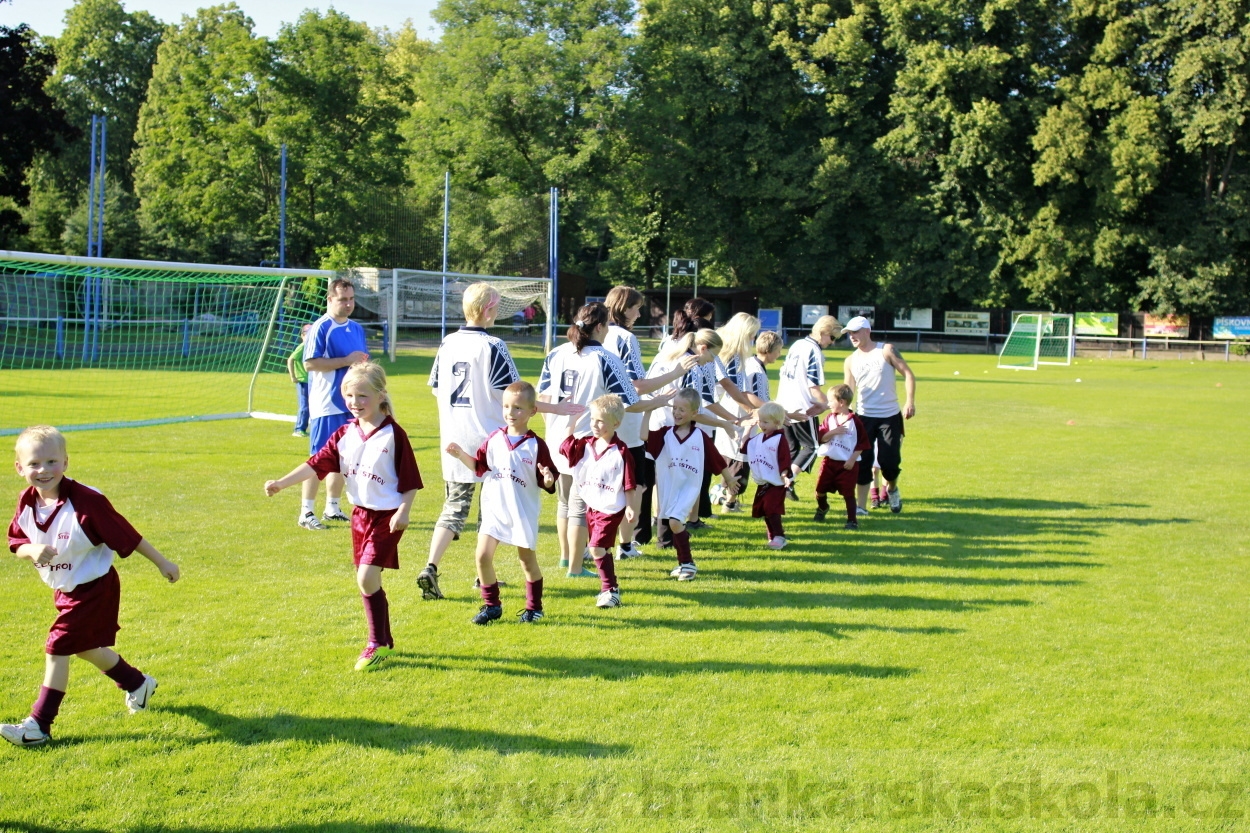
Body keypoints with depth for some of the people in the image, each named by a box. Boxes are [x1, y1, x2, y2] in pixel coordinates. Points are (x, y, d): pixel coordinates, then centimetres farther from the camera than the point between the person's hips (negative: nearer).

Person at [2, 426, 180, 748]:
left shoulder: (86, 501, -27)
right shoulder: (27, 502, -8)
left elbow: (126, 535, -19)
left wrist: (161, 562, -11)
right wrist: (32, 550, -24)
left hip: (93, 588, -8)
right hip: (63, 589, 8)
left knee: (57, 648, -9)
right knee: (84, 647, 22)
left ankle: (39, 725, 0)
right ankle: (137, 683, 46)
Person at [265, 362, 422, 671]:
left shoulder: (393, 434, -11)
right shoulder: (344, 434, 4)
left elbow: (410, 479, -9)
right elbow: (317, 463, -2)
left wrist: (403, 512, -17)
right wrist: (281, 483, -12)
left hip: (386, 517, -6)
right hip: (360, 514, 6)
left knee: (367, 579, -14)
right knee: (367, 581, 11)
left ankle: (377, 645, -1)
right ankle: (385, 641, 25)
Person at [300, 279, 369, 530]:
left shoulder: (356, 329, 14)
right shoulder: (320, 328, -10)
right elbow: (310, 363, -18)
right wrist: (346, 361, -19)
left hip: (351, 404, 7)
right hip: (325, 405, -7)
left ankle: (332, 507, 23)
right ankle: (306, 512, 1)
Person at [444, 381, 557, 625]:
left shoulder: (536, 445, -9)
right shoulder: (495, 439, 2)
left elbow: (546, 483, -6)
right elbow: (479, 465, 10)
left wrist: (548, 479, -28)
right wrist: (460, 454, -4)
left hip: (524, 512, -3)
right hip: (494, 510, 3)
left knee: (527, 560, 8)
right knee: (483, 556, -3)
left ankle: (534, 607, 25)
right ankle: (491, 605, 13)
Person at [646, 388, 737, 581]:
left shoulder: (700, 437, -5)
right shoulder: (665, 434, 0)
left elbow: (716, 460, 5)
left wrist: (728, 479, 14)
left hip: (689, 487, -4)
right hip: (668, 487, 4)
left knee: (674, 521, -19)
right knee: (673, 524, 11)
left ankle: (688, 563, -7)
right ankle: (684, 564, 26)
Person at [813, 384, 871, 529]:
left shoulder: (854, 421, -10)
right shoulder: (829, 419, 4)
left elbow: (862, 443, -8)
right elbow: (821, 438, -3)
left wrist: (852, 459, -13)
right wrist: (833, 432, -20)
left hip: (847, 464, -5)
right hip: (829, 461, 5)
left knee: (848, 493, -3)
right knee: (820, 489, 11)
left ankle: (852, 520, 5)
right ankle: (822, 508, 40)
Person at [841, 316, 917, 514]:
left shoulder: (886, 351, -3)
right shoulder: (850, 361, 5)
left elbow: (908, 374, -3)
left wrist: (910, 401, -14)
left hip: (890, 417, -2)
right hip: (864, 417, 2)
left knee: (889, 462, -3)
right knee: (863, 461, -3)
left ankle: (892, 489, 28)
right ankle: (861, 506, 4)